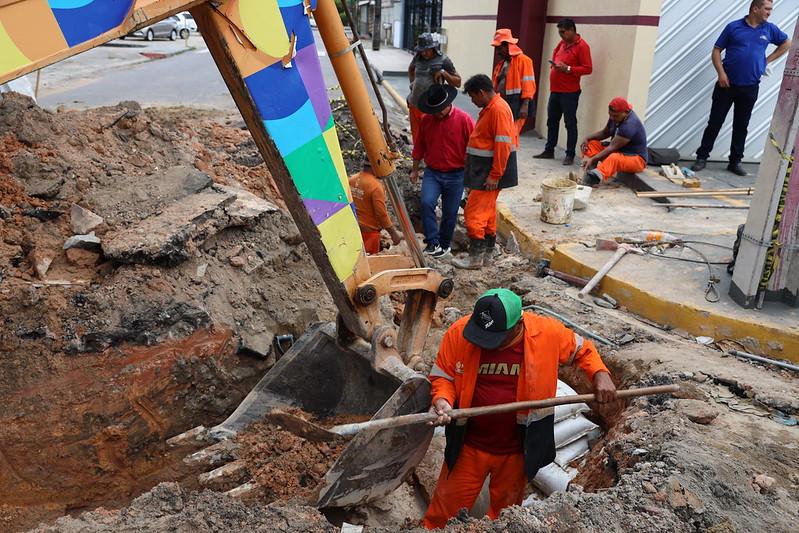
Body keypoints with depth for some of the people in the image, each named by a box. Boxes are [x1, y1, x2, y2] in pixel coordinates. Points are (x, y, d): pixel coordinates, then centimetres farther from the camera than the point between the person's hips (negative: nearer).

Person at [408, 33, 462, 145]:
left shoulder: (443, 60, -7)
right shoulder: (418, 58, 7)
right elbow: (411, 69, 32)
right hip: (414, 105, 5)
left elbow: (457, 83, -6)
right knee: (416, 137, 15)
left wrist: (443, 72, -17)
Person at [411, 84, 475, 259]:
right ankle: (432, 242, -9)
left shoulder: (463, 119, -11)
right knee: (426, 203, -20)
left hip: (455, 175, -2)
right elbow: (419, 147, 13)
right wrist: (415, 169, 18)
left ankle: (444, 244, 27)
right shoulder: (426, 120, 1)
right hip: (432, 172, 2)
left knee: (450, 213, 6)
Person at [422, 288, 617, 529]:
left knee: (505, 511, 24)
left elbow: (582, 349, 2)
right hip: (469, 446, -1)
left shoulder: (548, 332, -17)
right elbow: (442, 376, -6)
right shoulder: (458, 333, -19)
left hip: (517, 449, 1)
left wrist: (600, 374, -15)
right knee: (446, 511, 12)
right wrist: (442, 400, -26)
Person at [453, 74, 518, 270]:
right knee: (487, 211, 15)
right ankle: (487, 254, 24)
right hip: (484, 169, 11)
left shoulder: (498, 109, -18)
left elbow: (503, 145, -23)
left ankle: (475, 257, -1)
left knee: (474, 212, -8)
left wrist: (495, 175, -23)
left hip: (490, 172, -11)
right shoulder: (490, 108, 14)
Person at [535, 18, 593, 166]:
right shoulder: (562, 43, 13)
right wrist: (554, 63, 8)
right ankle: (549, 151, 23)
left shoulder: (582, 46, -10)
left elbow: (588, 69, -14)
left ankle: (570, 155, 1)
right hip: (555, 90, 8)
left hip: (569, 92, -8)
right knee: (552, 121, 13)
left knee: (570, 123, -3)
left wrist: (567, 69, -21)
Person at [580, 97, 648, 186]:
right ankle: (590, 168, -30)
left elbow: (613, 147, -29)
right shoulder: (615, 117, 0)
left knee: (614, 158, -42)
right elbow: (605, 133, 15)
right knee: (591, 143, -3)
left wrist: (593, 159, -33)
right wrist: (588, 138, -3)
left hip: (636, 159, -10)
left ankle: (598, 175, -67)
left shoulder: (630, 125, -27)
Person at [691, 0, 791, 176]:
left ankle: (735, 162, 15)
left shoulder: (770, 29, 7)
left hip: (750, 88, 3)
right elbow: (716, 51, -1)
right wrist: (721, 73, -13)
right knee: (715, 122, 0)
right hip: (727, 84, -3)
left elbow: (787, 43, 23)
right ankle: (702, 157, 7)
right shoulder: (733, 27, -2)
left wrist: (768, 60, 11)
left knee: (741, 126, 8)